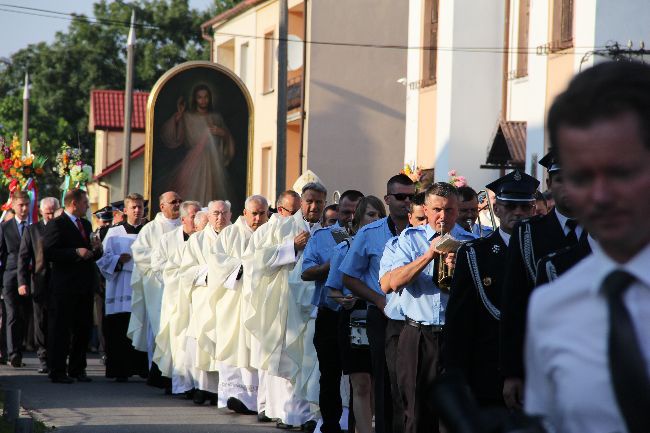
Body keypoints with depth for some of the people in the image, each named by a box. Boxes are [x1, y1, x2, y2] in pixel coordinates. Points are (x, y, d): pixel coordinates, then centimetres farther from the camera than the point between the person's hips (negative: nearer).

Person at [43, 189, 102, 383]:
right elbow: (49, 253, -17)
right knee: (60, 329, -3)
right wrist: (76, 252, -21)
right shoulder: (57, 225, -7)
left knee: (83, 329, 10)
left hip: (84, 287, 8)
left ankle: (77, 369, 19)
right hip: (64, 286, -8)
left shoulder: (86, 225, 19)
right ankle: (57, 371, 0)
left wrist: (97, 250, 3)